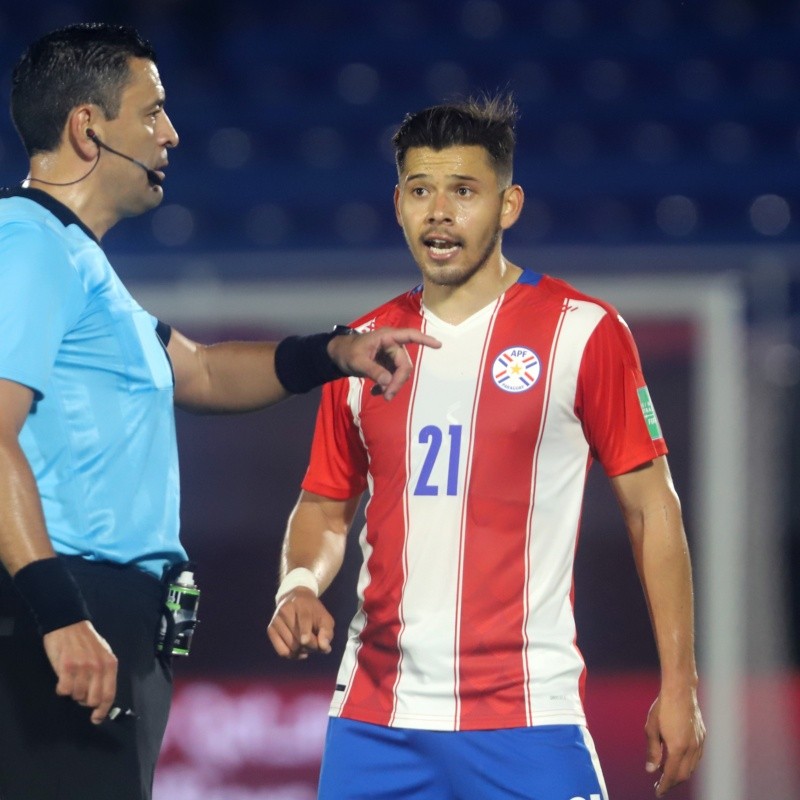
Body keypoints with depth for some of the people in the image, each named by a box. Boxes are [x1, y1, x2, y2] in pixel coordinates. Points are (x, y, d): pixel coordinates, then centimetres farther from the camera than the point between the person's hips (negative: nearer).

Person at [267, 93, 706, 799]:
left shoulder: (583, 333, -2)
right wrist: (299, 584, -4)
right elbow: (325, 507, 19)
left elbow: (651, 507, -1)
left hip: (526, 720, -4)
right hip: (373, 718, 4)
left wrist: (678, 687, -5)